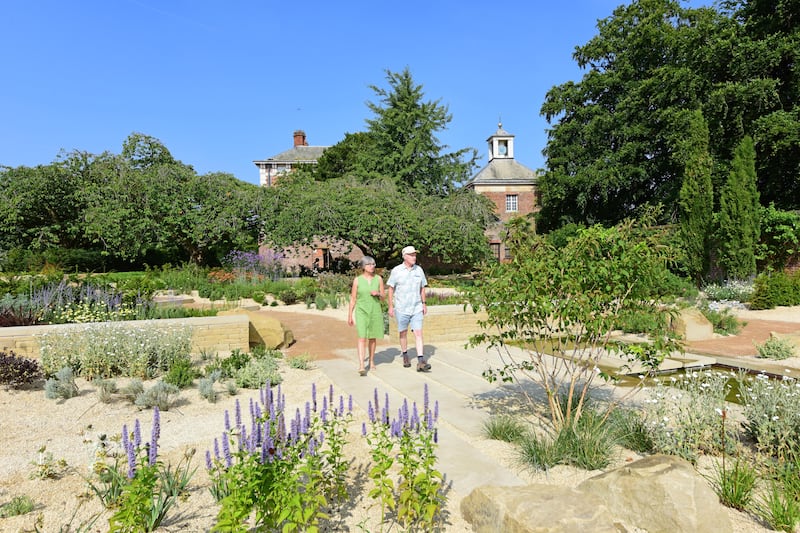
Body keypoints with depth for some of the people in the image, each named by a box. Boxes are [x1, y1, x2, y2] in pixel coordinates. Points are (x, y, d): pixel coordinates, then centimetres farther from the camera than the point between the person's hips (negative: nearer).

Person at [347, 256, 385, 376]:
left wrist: (378, 293, -16)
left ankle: (372, 361, 33)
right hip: (362, 312, -2)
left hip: (375, 311, 2)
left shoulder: (379, 279, 0)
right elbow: (353, 299, 1)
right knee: (362, 338, -14)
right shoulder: (357, 280, -3)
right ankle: (361, 366, -19)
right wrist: (349, 316, 2)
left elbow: (383, 298, 6)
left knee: (372, 338, 14)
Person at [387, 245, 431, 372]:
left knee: (418, 333, -8)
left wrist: (424, 304, 9)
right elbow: (391, 289, -1)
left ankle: (421, 362, -12)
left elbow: (422, 288, 12)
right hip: (401, 309, -2)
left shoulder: (419, 270, 3)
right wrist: (390, 307, -4)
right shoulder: (396, 270, -6)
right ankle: (405, 356, 33)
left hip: (416, 308, 2)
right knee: (403, 333, 12)